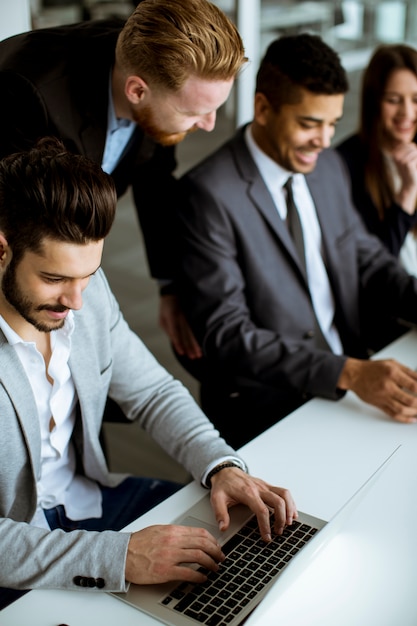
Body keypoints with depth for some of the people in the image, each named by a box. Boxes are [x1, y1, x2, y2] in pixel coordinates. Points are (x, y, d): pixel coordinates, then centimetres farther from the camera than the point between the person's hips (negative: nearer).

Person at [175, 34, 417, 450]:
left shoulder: (328, 166, 7)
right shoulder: (208, 194, -16)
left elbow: (365, 258, 16)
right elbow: (226, 333, -19)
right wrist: (347, 373, -27)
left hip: (352, 379, 8)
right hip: (267, 409, -7)